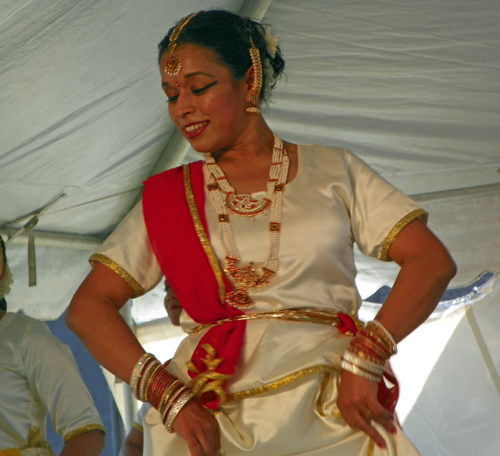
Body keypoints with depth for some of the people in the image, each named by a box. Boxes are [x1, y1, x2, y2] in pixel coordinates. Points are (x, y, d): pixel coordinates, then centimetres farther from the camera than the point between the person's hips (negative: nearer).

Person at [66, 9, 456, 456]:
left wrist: (364, 359, -11)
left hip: (332, 414, 0)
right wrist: (168, 395, -9)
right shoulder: (167, 197, 13)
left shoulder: (331, 170, 10)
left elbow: (432, 261, 3)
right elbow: (88, 308, 5)